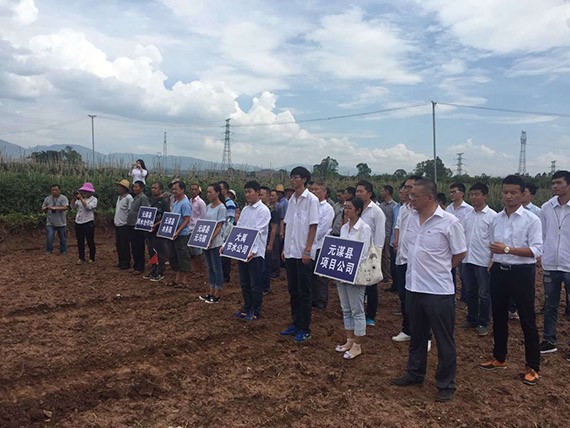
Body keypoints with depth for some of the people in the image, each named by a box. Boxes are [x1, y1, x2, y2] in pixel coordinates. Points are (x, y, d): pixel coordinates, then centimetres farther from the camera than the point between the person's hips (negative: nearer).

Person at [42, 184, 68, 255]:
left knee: (63, 239, 8)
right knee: (49, 238, -6)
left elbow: (65, 207, -19)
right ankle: (48, 252, 8)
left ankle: (63, 252, 22)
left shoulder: (63, 198, -4)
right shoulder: (47, 199, 9)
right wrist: (46, 208, -11)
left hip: (61, 223, -2)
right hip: (50, 223, 2)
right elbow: (43, 209, 12)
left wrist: (54, 208, -26)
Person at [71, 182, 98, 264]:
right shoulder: (79, 199, 13)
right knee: (80, 242, 10)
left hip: (88, 223, -6)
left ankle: (92, 258, 13)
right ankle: (81, 258, 19)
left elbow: (88, 207, -20)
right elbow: (73, 206, 5)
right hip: (78, 223, 6)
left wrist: (81, 198, -21)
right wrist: (74, 198, -9)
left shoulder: (93, 199, -3)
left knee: (90, 242, 2)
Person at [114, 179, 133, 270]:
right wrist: (115, 219, 15)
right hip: (117, 225, 8)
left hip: (124, 225, -8)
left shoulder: (128, 198, -14)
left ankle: (126, 263, 10)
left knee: (125, 245, 0)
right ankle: (121, 261, 25)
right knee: (118, 244, 14)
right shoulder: (119, 197, 12)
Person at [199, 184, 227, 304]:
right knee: (210, 268, 14)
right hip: (206, 242, 8)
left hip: (215, 243, -8)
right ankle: (211, 292, 23)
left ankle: (217, 295, 8)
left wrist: (211, 238, -22)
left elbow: (219, 226, -14)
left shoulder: (221, 207, -10)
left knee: (217, 268, 1)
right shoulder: (208, 206, 12)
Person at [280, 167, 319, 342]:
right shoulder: (292, 200, 11)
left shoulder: (311, 199, -8)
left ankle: (305, 329, 11)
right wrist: (284, 247, 11)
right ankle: (295, 324, 26)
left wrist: (307, 251, -16)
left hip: (303, 254, -7)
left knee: (304, 292, 2)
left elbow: (313, 226, -11)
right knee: (293, 290, 14)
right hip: (290, 252, 7)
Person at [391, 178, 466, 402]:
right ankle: (415, 374, 38)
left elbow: (460, 253, -7)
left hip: (438, 291, -6)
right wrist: (422, 269, 11)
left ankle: (446, 385, 23)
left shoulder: (449, 222, -15)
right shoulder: (412, 218, 5)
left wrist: (439, 270, 1)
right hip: (413, 287, 7)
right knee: (417, 335, 21)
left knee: (444, 340, 8)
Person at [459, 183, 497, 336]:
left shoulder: (492, 216, -8)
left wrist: (493, 260, -13)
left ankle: (482, 323, 18)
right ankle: (471, 319, 28)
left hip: (483, 261, -5)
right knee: (470, 293, 15)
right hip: (468, 259, 6)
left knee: (484, 295, 6)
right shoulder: (467, 216, 8)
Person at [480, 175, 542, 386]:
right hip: (499, 272, 5)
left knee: (527, 320, 5)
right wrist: (492, 266, 12)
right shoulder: (497, 218, 7)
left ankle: (532, 367, 18)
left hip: (522, 273, -5)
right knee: (499, 317, 16)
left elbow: (536, 250, -17)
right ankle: (499, 358, 33)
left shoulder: (531, 219, -9)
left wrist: (507, 249, -25)